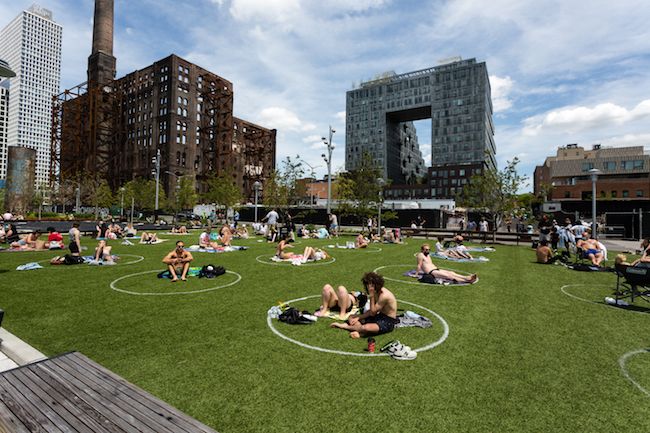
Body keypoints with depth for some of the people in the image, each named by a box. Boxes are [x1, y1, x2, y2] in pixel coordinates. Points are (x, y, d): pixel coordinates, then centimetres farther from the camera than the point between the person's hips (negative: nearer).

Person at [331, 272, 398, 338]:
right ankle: (362, 333, -20)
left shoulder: (384, 295, -26)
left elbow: (372, 313, -19)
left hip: (387, 322, -9)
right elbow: (372, 310, 9)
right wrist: (358, 318, -1)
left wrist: (371, 296, -23)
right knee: (351, 317, 6)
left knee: (367, 327, -37)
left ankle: (345, 326, -12)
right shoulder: (376, 291, 2)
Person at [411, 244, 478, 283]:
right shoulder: (421, 255, -4)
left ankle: (468, 277, -24)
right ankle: (466, 281, -32)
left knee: (451, 272, -11)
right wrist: (416, 275, -9)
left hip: (436, 269, 9)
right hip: (430, 272, -9)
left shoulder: (428, 255, 25)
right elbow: (419, 265, -8)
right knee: (448, 275, -22)